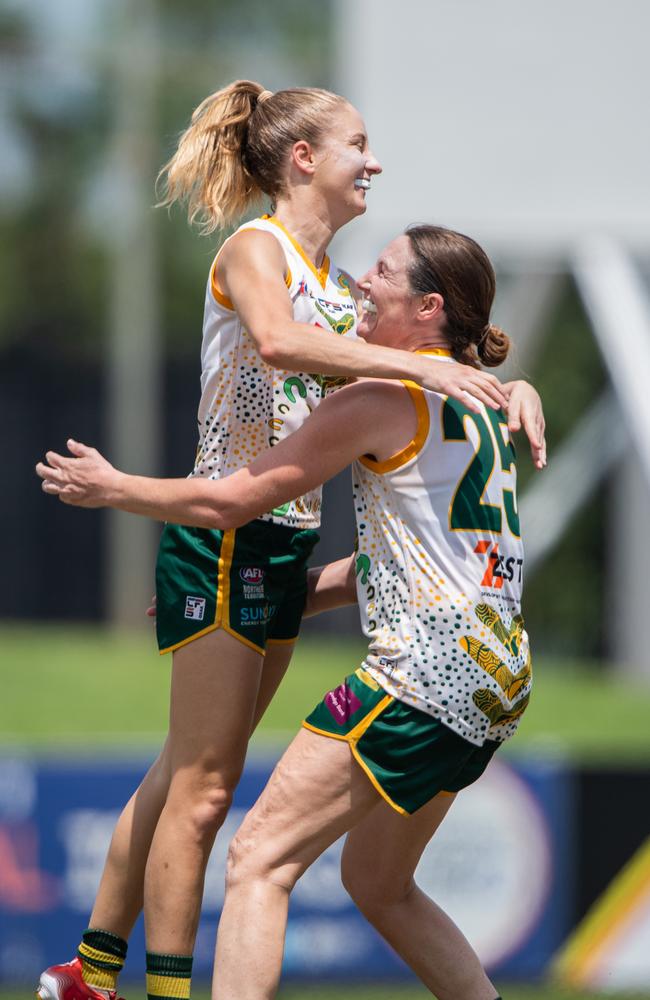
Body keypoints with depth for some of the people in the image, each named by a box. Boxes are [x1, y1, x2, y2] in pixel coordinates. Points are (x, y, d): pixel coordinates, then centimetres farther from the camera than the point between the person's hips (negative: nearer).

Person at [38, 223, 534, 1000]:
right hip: (491, 679, 10)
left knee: (259, 861, -12)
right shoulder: (474, 402, 19)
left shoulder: (384, 398, -9)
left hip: (427, 667, -10)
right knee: (376, 884, 23)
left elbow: (230, 503, -4)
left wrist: (110, 487, 11)